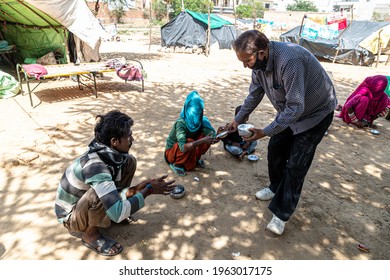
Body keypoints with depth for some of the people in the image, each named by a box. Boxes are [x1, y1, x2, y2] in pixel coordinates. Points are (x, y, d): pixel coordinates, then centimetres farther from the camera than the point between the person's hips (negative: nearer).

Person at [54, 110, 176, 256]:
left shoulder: (109, 152, -15)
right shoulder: (95, 166, -39)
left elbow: (112, 192, -5)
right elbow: (118, 213, -42)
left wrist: (135, 189, -21)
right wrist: (148, 190, -33)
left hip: (84, 198, 7)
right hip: (71, 215, -7)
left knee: (129, 161, -6)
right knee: (102, 195, -39)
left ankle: (109, 213, 9)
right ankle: (90, 234, -7)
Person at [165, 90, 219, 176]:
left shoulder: (201, 120, -15)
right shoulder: (181, 123, -32)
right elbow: (183, 147, -43)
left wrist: (213, 139, -41)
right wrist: (202, 141, -51)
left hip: (188, 150, 5)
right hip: (172, 152, -5)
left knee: (207, 137, -16)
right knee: (189, 141, -35)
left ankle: (196, 158, 6)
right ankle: (176, 164, -10)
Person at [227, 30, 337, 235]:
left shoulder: (289, 60, -39)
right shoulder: (259, 62, -11)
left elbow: (296, 108, -36)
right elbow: (254, 94, 4)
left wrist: (266, 131, -31)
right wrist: (238, 119, 4)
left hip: (316, 112, -7)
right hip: (289, 110, 8)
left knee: (296, 164, -7)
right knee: (275, 149, 11)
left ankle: (281, 214, 6)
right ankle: (276, 187, 36)